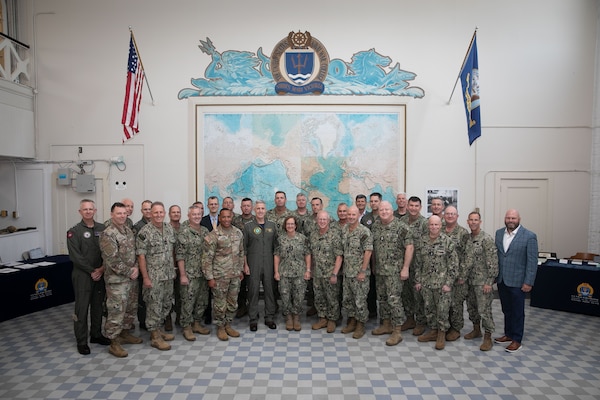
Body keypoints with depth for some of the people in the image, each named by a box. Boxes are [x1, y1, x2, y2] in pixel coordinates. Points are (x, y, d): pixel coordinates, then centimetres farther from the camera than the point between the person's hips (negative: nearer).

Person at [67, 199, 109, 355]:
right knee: (82, 308, 2)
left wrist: (102, 269, -8)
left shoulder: (102, 229, 6)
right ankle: (81, 341, 13)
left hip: (100, 274, 4)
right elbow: (75, 256, -11)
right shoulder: (74, 232, -5)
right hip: (82, 275, -4)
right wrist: (92, 271, -13)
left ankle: (96, 334, 28)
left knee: (98, 306, 13)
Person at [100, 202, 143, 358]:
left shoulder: (129, 230, 9)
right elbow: (112, 260, -19)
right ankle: (114, 343, 13)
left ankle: (125, 333, 35)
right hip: (116, 280, -8)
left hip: (132, 277, 8)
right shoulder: (108, 234, -15)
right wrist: (129, 272, -14)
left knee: (131, 308, 18)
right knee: (116, 311, 0)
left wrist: (136, 268, -2)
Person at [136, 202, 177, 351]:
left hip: (169, 275, 7)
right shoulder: (145, 232, -13)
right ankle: (155, 337, 13)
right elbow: (141, 256, -13)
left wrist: (173, 268, 10)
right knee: (154, 306, 1)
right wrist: (145, 277, -14)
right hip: (153, 277, -6)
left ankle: (158, 330, 32)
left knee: (166, 304, 15)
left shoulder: (170, 228, 6)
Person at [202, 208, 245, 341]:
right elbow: (207, 259, -12)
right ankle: (220, 327, 25)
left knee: (233, 303, 14)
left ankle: (228, 325, 32)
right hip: (220, 276, -5)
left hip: (235, 275, 5)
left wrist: (241, 270, 13)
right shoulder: (213, 236, -13)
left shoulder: (238, 233, 4)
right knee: (220, 304, 6)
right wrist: (210, 277, -12)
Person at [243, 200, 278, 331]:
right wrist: (245, 265, -4)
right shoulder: (248, 226, 1)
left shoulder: (272, 225, 8)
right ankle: (253, 319, 15)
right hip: (253, 265, -2)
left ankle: (269, 318, 20)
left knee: (270, 290, 7)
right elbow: (244, 248, 1)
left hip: (269, 264, 2)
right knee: (253, 291, 3)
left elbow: (276, 246, 9)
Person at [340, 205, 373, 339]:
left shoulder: (364, 231, -14)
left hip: (359, 272, -7)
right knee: (347, 298, 15)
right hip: (347, 272, 7)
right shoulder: (344, 230, 7)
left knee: (360, 300, 2)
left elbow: (368, 251, -15)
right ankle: (352, 322, 30)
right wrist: (342, 268, 10)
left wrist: (363, 271, -17)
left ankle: (360, 325, 17)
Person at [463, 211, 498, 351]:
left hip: (482, 281, -7)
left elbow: (493, 262, -16)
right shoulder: (467, 238, 7)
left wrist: (489, 282, -18)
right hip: (469, 280, 7)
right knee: (471, 307, 17)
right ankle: (476, 330, 34)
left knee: (484, 310, -2)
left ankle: (488, 338, 12)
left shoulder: (487, 239, -13)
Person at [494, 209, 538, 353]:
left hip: (517, 281, -5)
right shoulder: (499, 233, 4)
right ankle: (508, 334, 32)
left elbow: (532, 261, -11)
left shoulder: (529, 236, -11)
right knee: (506, 310, 17)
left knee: (517, 312, 8)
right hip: (501, 280, 5)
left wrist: (528, 282, -13)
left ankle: (517, 340, 21)